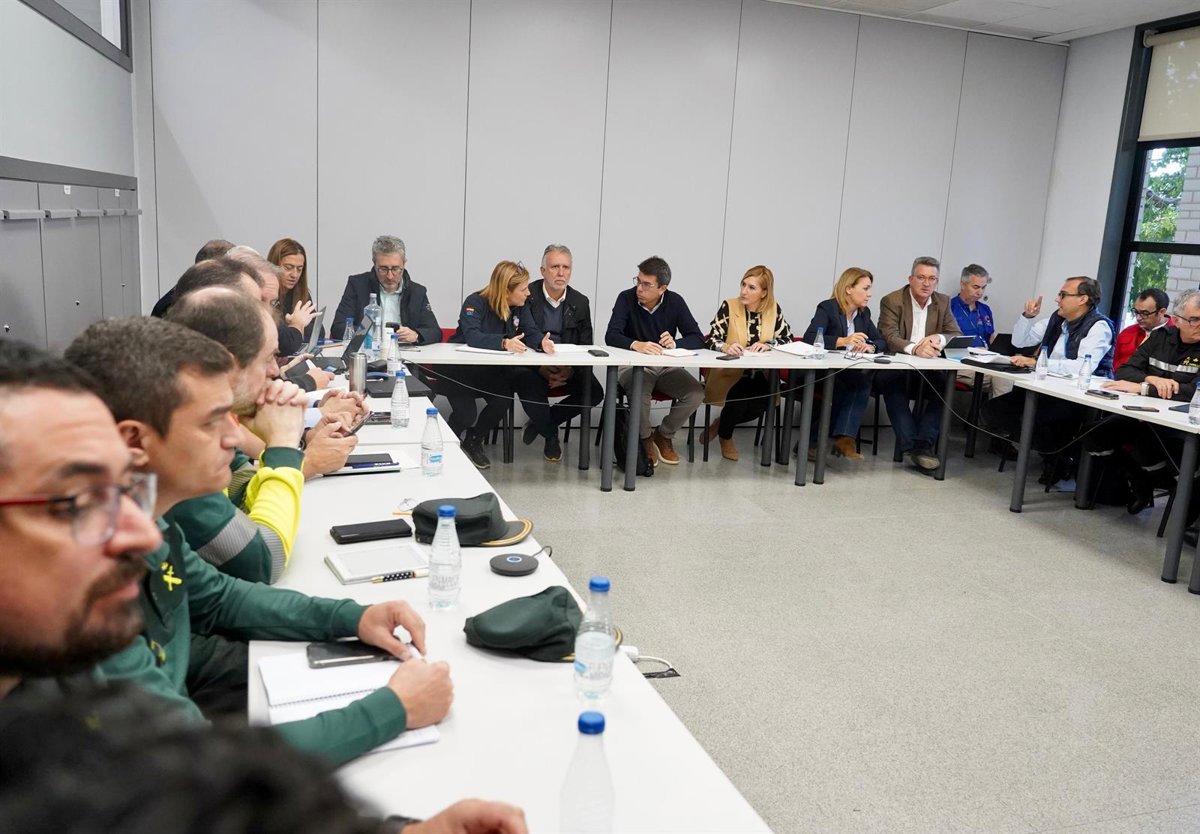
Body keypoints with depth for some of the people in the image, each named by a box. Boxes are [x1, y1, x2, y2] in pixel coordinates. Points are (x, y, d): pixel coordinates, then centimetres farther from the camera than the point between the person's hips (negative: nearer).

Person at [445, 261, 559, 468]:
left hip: (491, 370, 6)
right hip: (459, 368, -6)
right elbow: (472, 336, -35)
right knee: (466, 416, -24)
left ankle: (473, 442, 3)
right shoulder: (476, 302, -19)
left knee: (503, 398, -23)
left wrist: (542, 342, -34)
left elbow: (532, 333, -9)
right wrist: (504, 343, -51)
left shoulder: (519, 307, 1)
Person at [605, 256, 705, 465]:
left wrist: (675, 343, -28)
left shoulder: (675, 302, -3)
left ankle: (663, 435, 5)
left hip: (667, 368, 3)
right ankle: (644, 438, -3)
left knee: (696, 393, -22)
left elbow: (697, 338, -6)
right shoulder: (626, 298, -9)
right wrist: (636, 344, -39)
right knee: (640, 392, -35)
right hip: (634, 366, -3)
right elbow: (611, 336, -19)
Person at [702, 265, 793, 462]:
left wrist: (768, 345, -19)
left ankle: (721, 423, 8)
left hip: (757, 375, 3)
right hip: (728, 373, -3)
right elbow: (711, 339, -11)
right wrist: (725, 347, -33)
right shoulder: (729, 306, -6)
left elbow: (788, 339, 1)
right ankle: (725, 436, 8)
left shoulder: (774, 310, 3)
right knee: (739, 399, -29)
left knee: (763, 402, -24)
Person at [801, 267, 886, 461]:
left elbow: (882, 342, 12)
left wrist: (870, 347, -12)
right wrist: (843, 341, -33)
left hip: (849, 374, 5)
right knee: (858, 383, -30)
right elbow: (809, 338, -22)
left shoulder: (864, 313, 13)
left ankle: (844, 438, -29)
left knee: (864, 381, -27)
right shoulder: (827, 308, -7)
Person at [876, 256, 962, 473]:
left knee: (946, 384, -25)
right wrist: (915, 348, -40)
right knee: (893, 383, -35)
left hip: (927, 370, 4)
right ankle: (910, 446, -35)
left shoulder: (943, 302, 9)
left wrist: (939, 339, -22)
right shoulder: (892, 301, -5)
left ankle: (924, 445, -25)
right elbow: (889, 338, -19)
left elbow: (957, 336, 3)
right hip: (894, 369, -4)